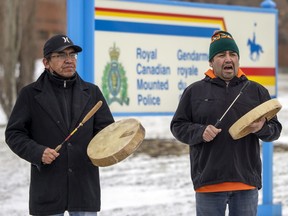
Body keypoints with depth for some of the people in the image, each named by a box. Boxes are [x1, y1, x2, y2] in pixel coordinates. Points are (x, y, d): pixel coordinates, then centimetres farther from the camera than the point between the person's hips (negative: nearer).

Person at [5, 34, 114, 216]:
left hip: (85, 187, 2)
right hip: (47, 189, -2)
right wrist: (37, 152, -14)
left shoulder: (92, 92, 10)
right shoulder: (30, 94, 3)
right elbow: (14, 133, 3)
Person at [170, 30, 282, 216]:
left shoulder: (258, 91, 10)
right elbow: (178, 126, 7)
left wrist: (262, 128, -13)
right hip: (209, 182, -1)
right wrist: (200, 132, -12)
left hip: (246, 181, 1)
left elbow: (275, 129, 11)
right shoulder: (194, 91, 6)